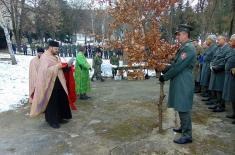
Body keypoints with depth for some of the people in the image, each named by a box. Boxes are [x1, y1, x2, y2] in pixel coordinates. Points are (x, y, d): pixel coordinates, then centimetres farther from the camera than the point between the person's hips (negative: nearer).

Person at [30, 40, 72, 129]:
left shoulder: (55, 56, 12)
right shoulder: (44, 57, -13)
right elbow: (45, 70, -23)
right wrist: (57, 66, -25)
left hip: (58, 82, 8)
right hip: (50, 83, -8)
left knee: (62, 99, 12)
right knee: (51, 102, 2)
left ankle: (59, 118, 27)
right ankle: (52, 120, 16)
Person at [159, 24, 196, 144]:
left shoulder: (189, 48, -18)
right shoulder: (184, 47, 14)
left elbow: (178, 66, -22)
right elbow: (175, 63, 16)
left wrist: (165, 77, -13)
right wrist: (165, 73, 8)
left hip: (184, 83, -10)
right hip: (179, 82, 10)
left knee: (184, 108, -2)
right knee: (180, 107, 20)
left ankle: (187, 135, 9)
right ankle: (183, 127, 36)